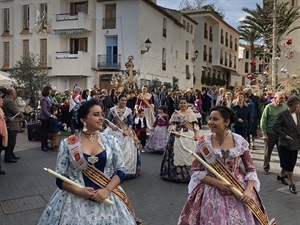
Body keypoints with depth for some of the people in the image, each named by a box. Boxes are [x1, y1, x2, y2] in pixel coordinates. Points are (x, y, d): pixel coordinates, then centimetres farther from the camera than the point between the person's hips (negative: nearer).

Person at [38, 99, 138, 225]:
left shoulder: (110, 140, 0)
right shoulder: (67, 144, -4)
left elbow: (120, 171, 0)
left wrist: (106, 190, -14)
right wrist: (79, 191, -17)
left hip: (107, 198, 2)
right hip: (76, 199, -1)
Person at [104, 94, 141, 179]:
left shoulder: (129, 110, 4)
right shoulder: (112, 110, 1)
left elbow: (131, 123, 0)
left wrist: (127, 131, -15)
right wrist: (112, 126, -16)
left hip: (125, 132, 1)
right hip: (114, 131, -1)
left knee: (127, 151, -2)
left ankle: (127, 170, 12)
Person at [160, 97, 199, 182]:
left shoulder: (191, 113, 8)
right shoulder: (175, 114, 6)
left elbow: (195, 124, 6)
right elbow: (171, 125, 0)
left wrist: (196, 134, -9)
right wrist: (175, 131, -18)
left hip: (189, 136, 1)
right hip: (178, 136, 0)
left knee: (188, 154, 1)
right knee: (177, 154, -1)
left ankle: (189, 174, 9)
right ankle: (176, 173, 9)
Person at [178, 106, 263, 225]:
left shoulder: (240, 141, -5)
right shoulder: (204, 142, -7)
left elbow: (251, 169, 3)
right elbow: (195, 171, -4)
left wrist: (249, 190, -13)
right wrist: (217, 183, -16)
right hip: (212, 192, -1)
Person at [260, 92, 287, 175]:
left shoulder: (285, 107, 0)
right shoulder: (269, 107, -9)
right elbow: (263, 121, -7)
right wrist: (264, 133, -10)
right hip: (270, 133, -2)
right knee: (268, 152, 10)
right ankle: (266, 168, 25)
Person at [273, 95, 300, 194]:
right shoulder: (282, 115, -10)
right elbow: (276, 127, -10)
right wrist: (285, 135, -16)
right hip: (286, 144, -6)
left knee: (291, 163, 16)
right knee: (289, 164, -2)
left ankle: (281, 175, 38)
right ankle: (292, 184, 6)